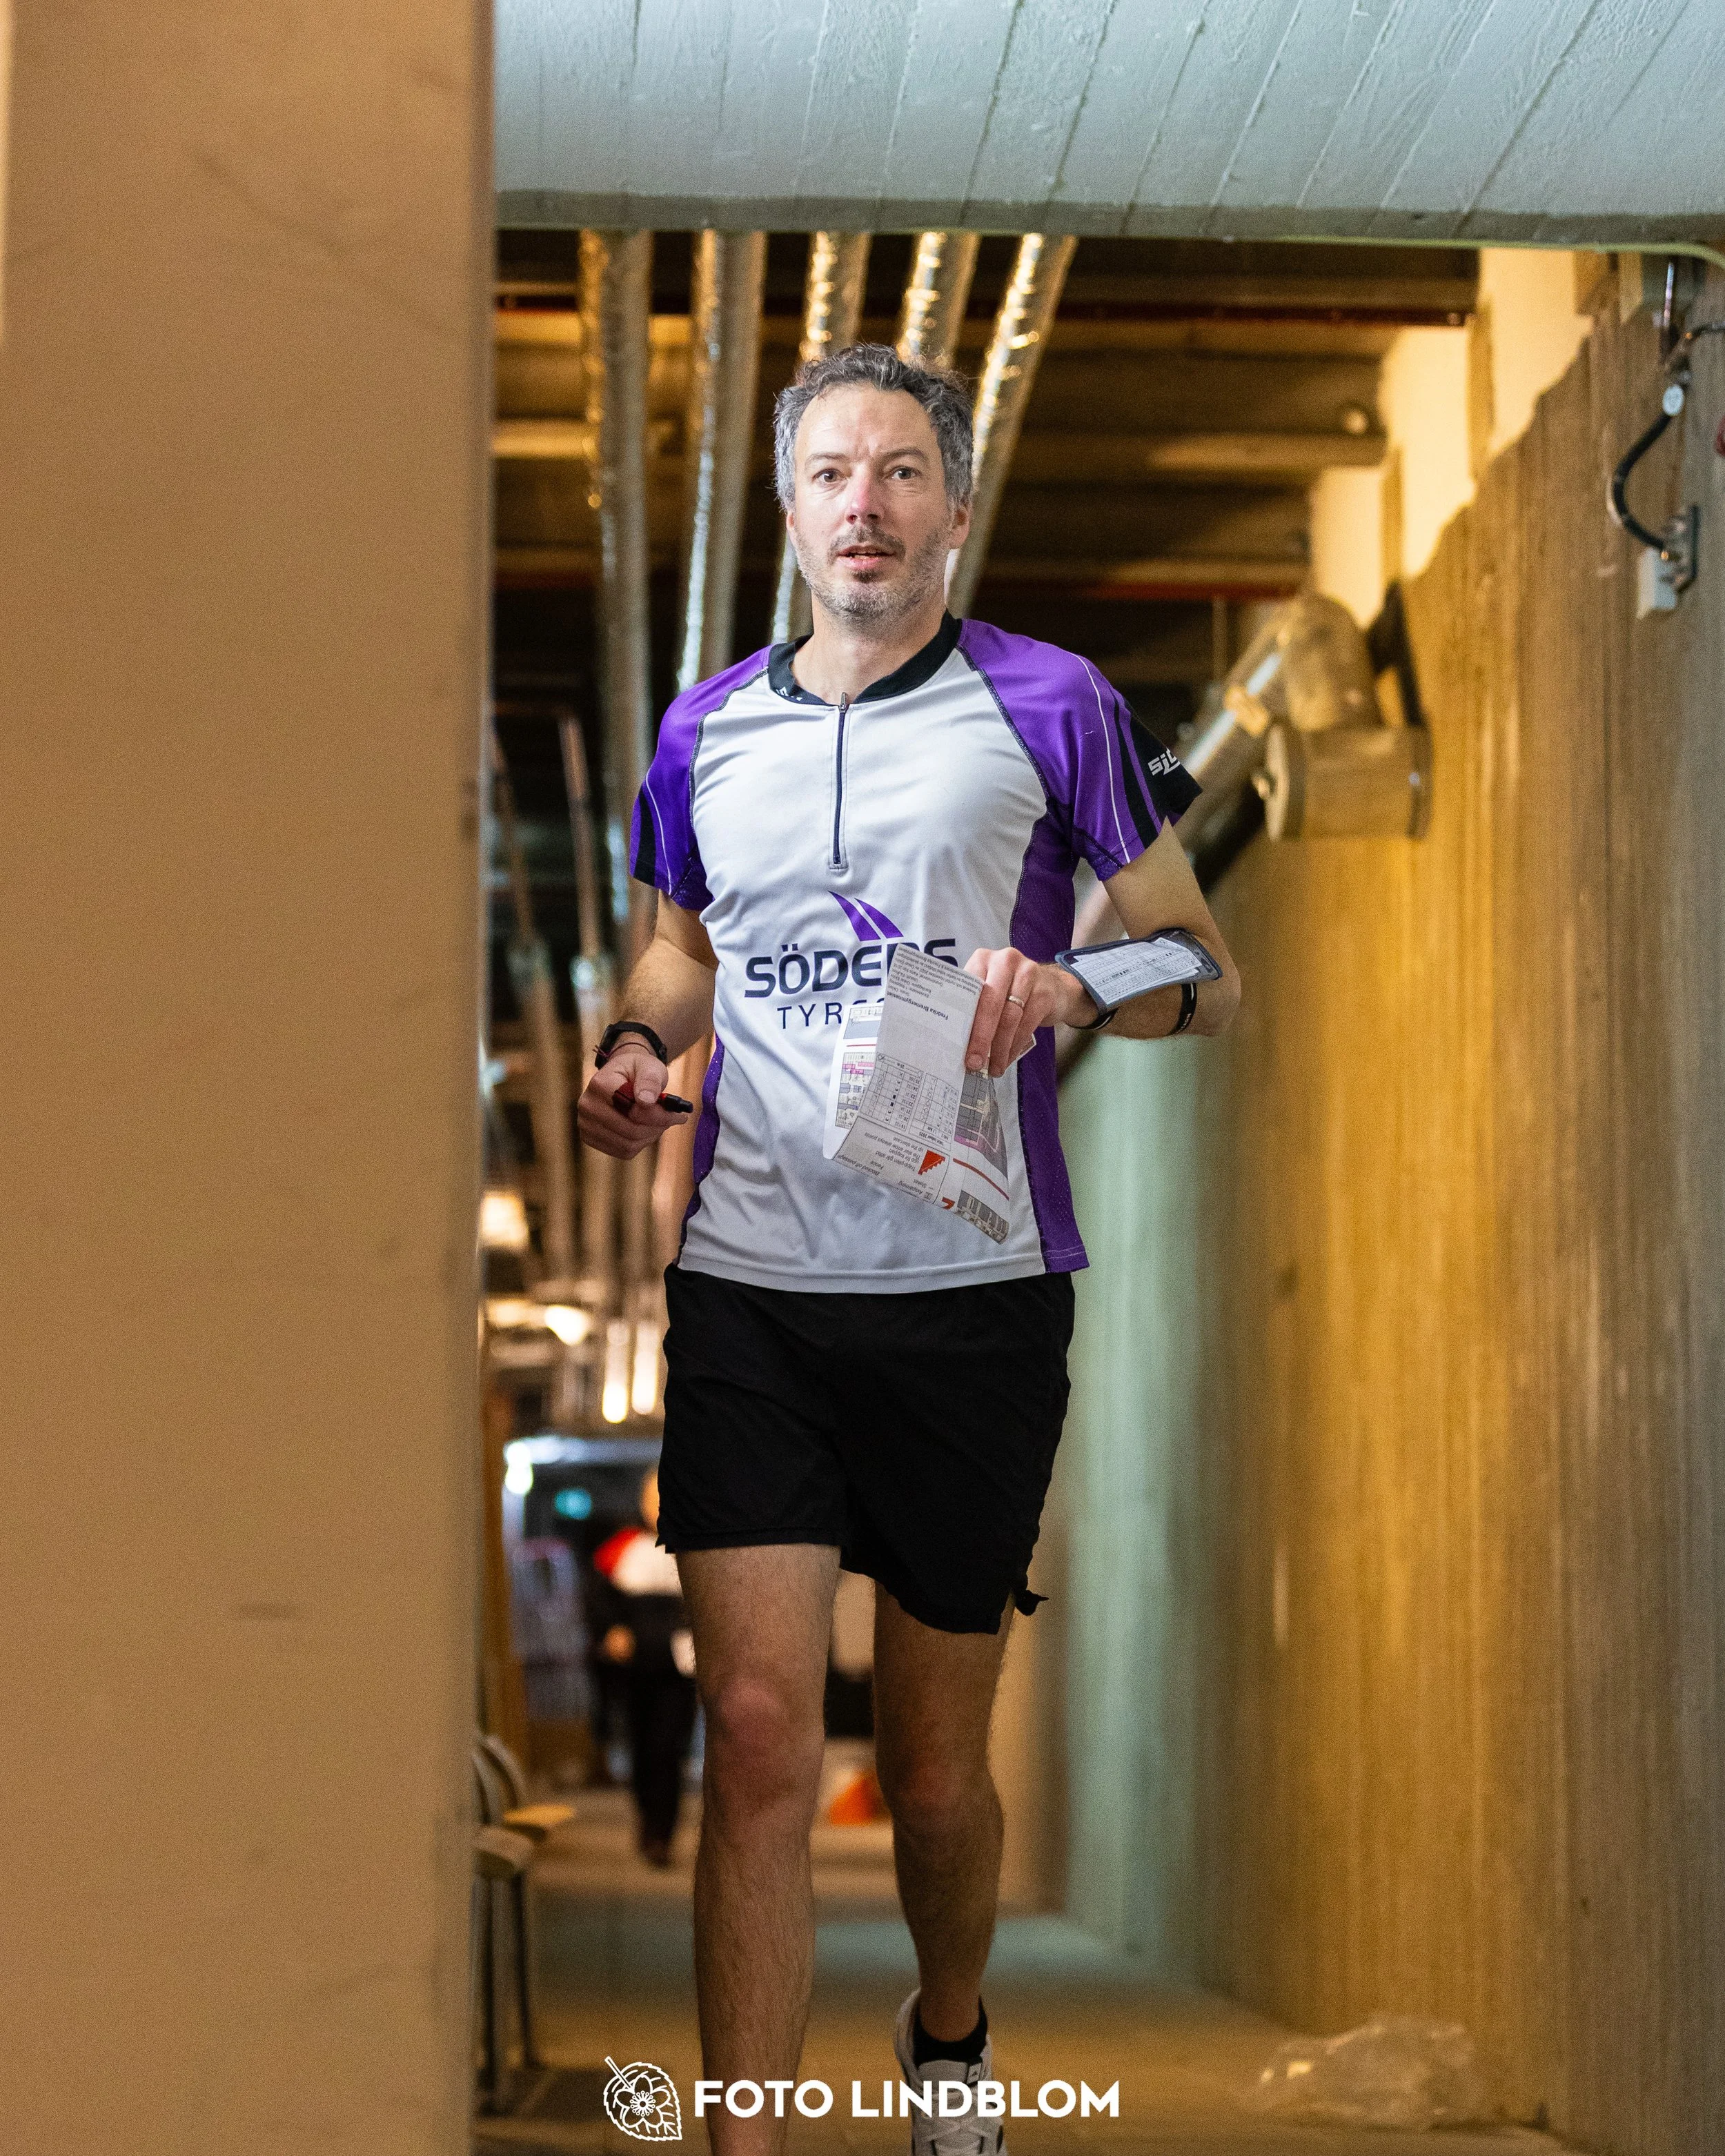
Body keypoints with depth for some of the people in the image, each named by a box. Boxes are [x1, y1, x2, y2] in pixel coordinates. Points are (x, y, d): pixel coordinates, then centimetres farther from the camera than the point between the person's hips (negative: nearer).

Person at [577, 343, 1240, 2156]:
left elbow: (1210, 972, 4)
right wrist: (638, 1041, 6)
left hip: (971, 1293, -2)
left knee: (935, 1770, 9)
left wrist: (1069, 987, -17)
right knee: (757, 1735, -11)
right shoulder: (706, 732, 11)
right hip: (747, 1291, 2)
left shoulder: (1047, 708, 1)